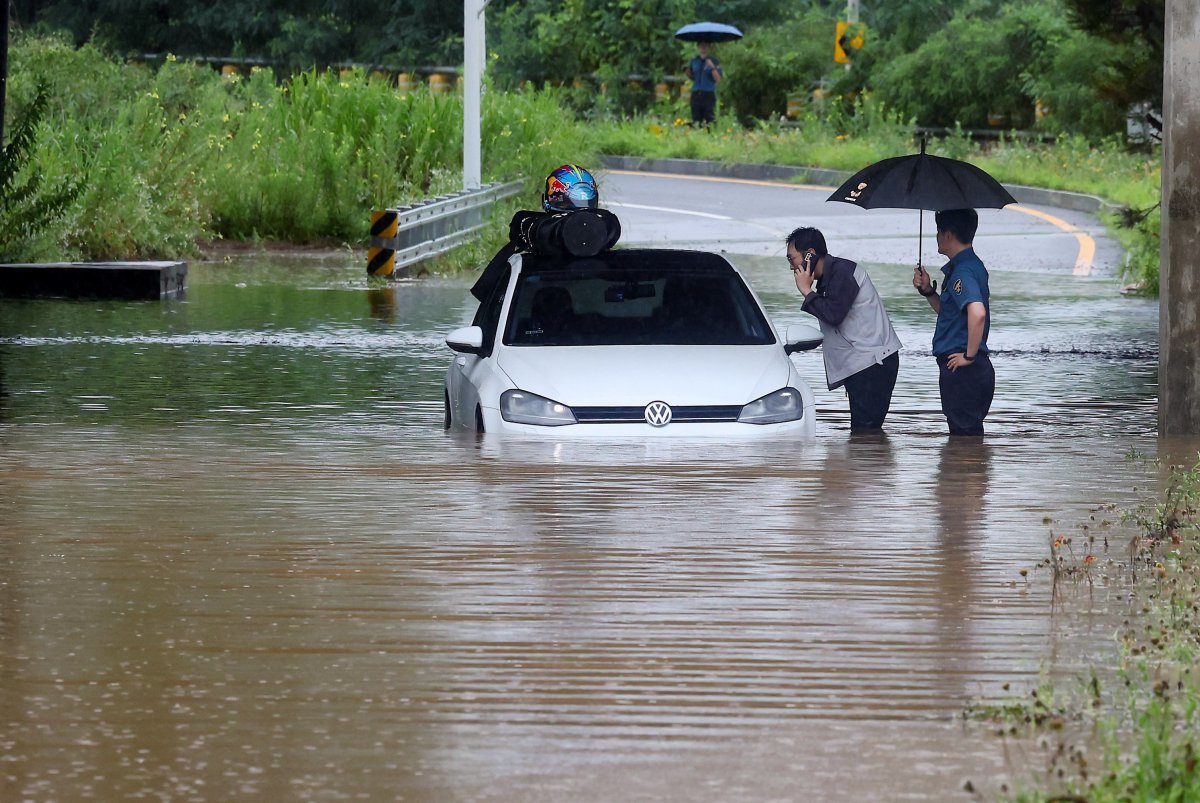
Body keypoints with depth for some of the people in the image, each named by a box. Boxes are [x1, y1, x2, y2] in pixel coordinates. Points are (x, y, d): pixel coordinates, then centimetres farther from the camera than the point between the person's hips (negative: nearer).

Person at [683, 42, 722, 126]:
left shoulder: (714, 61, -1)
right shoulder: (694, 60, 11)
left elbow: (718, 79, -6)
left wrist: (712, 67, -21)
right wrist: (687, 72, -1)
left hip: (709, 94, -4)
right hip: (696, 94, 4)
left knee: (709, 121, -9)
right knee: (696, 122, 3)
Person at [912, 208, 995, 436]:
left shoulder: (963, 272, -17)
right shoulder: (971, 267, 16)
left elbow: (977, 313, -33)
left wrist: (969, 356, -24)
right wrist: (928, 291, 11)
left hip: (964, 372, -11)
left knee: (965, 434, -6)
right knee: (966, 436, 16)